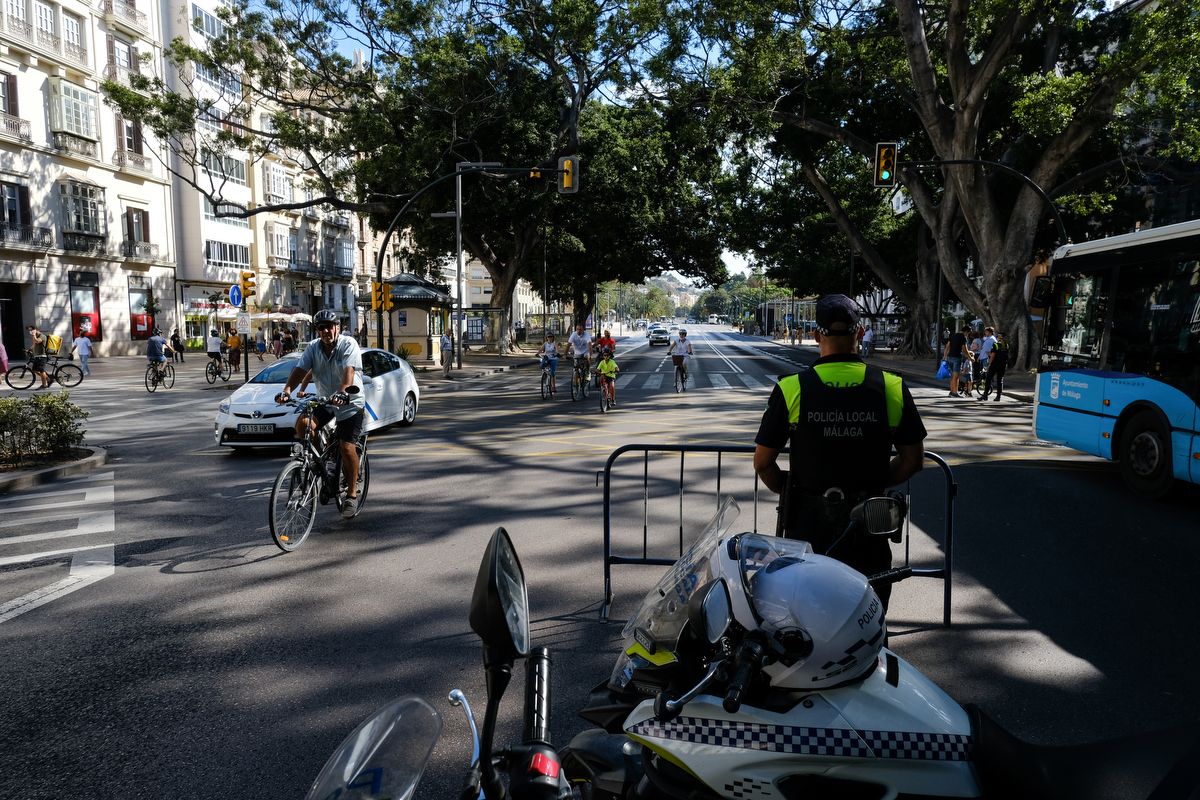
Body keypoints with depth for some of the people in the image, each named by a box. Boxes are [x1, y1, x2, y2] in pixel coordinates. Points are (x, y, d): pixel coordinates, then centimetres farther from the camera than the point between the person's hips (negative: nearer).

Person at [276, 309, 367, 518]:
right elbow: (300, 370, -12)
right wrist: (287, 389, -31)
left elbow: (348, 372, -29)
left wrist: (342, 393, -47)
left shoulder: (348, 344, -15)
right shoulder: (313, 348, -1)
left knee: (347, 447, -12)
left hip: (350, 402, -5)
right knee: (302, 424, -22)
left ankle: (352, 494, 3)